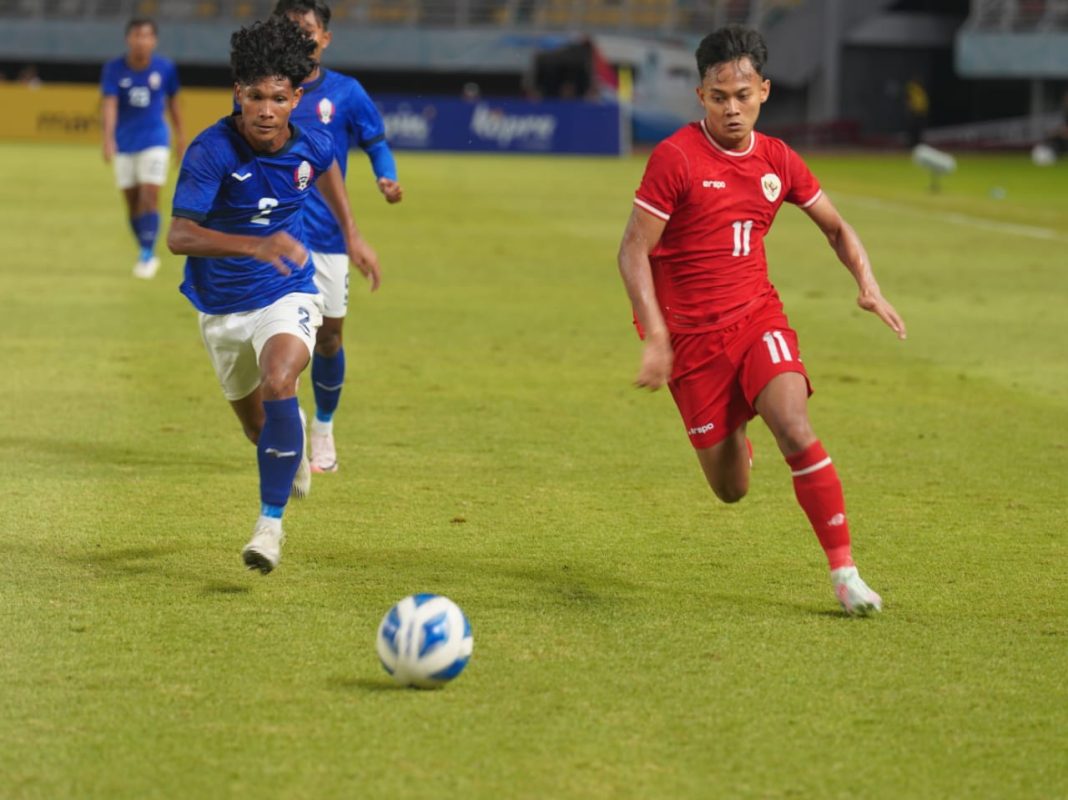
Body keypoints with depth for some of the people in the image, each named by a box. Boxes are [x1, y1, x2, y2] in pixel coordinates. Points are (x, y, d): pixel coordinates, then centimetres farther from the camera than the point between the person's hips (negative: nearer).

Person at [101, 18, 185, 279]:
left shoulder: (165, 68, -6)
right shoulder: (114, 69, -9)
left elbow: (172, 101, 9)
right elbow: (110, 103, -19)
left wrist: (180, 136, 16)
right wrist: (108, 139, -32)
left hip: (154, 141, -2)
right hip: (125, 143, 2)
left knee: (150, 196, -14)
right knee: (132, 201, 7)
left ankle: (147, 256, -10)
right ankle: (146, 254, 21)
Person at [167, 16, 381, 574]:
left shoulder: (309, 145, -11)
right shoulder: (211, 152, -24)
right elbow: (178, 236, -33)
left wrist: (350, 234, 17)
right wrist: (255, 245, -45)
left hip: (287, 297, 0)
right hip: (222, 309, 0)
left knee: (278, 386, -30)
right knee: (256, 423, 18)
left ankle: (270, 523, -22)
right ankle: (293, 460, 57)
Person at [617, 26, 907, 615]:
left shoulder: (778, 161, 3)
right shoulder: (675, 158, -12)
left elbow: (835, 227, 16)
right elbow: (633, 250, -12)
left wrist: (867, 284, -2)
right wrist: (655, 336, -22)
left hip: (757, 317, 2)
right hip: (691, 335, -2)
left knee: (797, 433, -24)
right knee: (732, 491, 4)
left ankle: (844, 571, -16)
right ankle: (732, 433, 42)